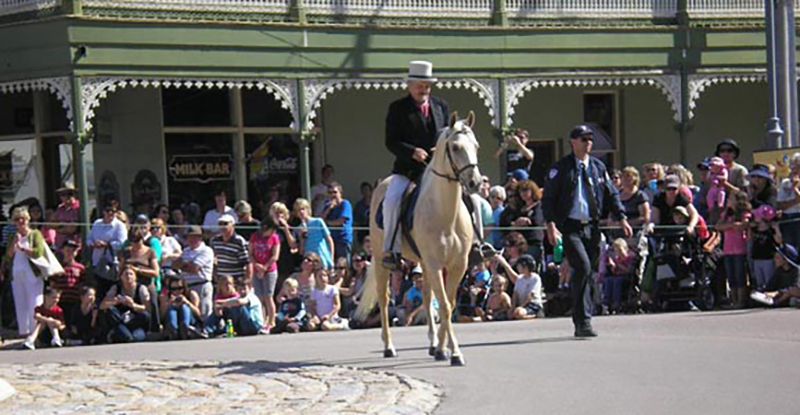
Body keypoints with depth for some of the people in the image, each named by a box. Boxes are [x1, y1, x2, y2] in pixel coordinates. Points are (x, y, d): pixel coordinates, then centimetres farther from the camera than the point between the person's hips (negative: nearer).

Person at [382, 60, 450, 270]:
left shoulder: (441, 106, 13)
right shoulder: (398, 108, 2)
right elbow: (391, 142, -5)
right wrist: (413, 152, -23)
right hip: (407, 168, -3)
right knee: (392, 200, -27)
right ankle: (390, 250, -20)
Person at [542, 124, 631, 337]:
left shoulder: (598, 167, 13)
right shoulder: (562, 168, -2)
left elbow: (611, 194, 17)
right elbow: (548, 197, -3)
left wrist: (622, 218, 6)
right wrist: (550, 224, -15)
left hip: (591, 227, 5)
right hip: (570, 227, -5)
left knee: (592, 273, 6)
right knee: (582, 266, -21)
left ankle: (581, 322, 17)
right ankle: (583, 321, -19)